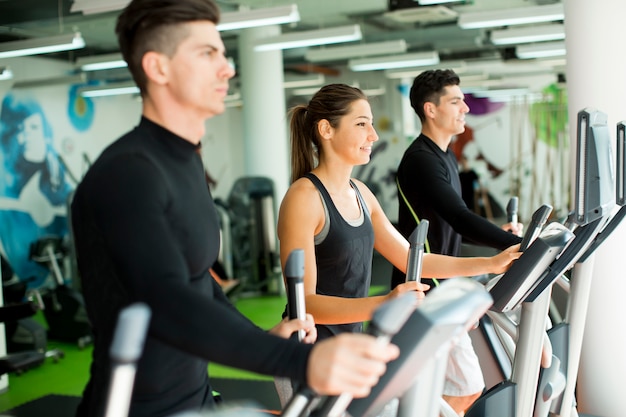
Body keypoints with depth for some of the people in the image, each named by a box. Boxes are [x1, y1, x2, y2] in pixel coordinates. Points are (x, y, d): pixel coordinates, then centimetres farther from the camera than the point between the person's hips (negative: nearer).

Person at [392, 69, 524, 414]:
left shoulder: (444, 156, 14)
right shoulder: (421, 161, -19)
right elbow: (461, 220, -29)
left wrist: (499, 233, 3)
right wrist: (521, 244, -29)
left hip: (440, 287, 10)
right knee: (467, 388, -4)